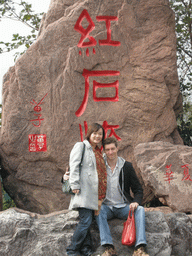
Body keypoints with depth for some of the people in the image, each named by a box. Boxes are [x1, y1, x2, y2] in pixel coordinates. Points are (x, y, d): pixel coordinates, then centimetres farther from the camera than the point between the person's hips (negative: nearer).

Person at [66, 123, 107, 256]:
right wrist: (75, 185, -16)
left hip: (94, 194, 7)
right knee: (86, 221, -13)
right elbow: (74, 166, -7)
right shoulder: (80, 146, 3)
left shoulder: (98, 152, 24)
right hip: (83, 191, -7)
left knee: (87, 222, 4)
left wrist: (101, 196, 19)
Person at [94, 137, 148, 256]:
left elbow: (138, 189, 7)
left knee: (140, 210, -27)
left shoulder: (127, 166, 4)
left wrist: (136, 202, -15)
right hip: (106, 206, -1)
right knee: (99, 211, -33)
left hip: (123, 206, 1)